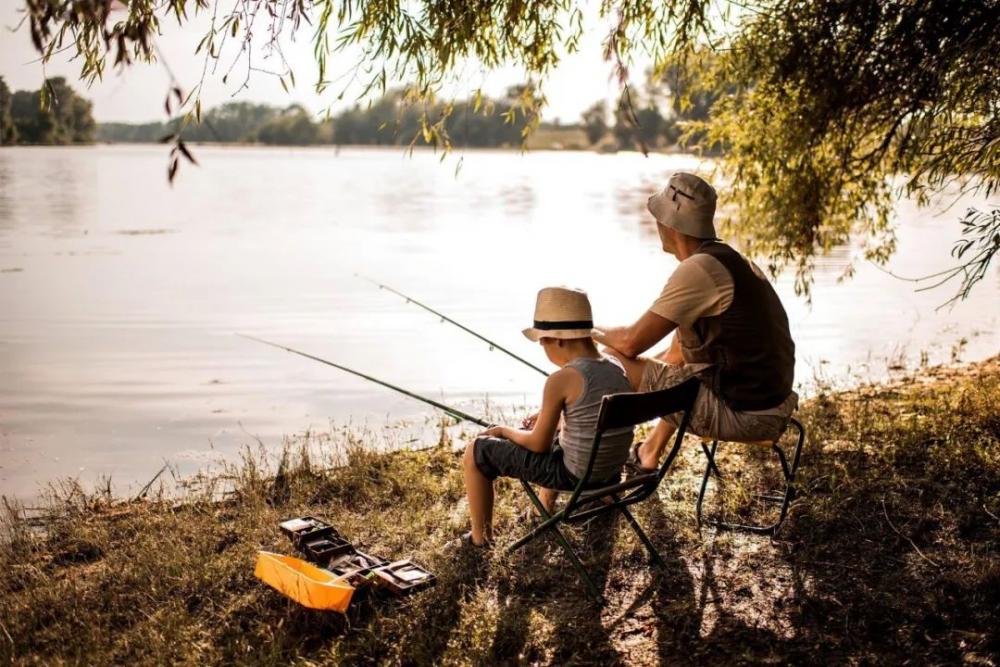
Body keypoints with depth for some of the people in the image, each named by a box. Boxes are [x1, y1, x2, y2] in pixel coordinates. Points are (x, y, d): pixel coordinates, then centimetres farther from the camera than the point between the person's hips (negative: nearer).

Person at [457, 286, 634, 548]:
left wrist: (504, 430, 4)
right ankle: (546, 505, 51)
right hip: (612, 470, 8)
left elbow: (539, 444, -13)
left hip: (575, 474, -8)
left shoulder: (562, 379, -23)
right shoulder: (616, 367, 0)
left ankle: (480, 536, 20)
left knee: (476, 452, 7)